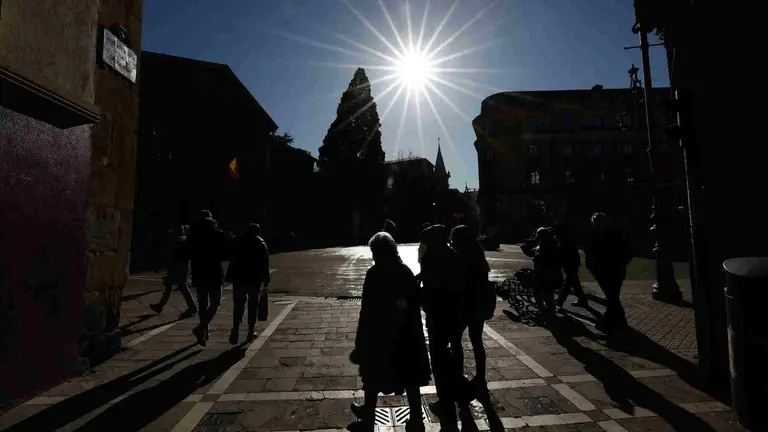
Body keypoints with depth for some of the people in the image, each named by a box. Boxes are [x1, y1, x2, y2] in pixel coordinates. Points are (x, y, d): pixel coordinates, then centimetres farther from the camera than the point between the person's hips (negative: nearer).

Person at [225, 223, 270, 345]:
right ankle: (251, 332, 10)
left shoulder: (238, 242, 10)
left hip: (238, 278, 2)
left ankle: (235, 331, -6)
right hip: (254, 279, -2)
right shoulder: (260, 243, 2)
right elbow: (264, 265, -3)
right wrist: (265, 283, -1)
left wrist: (231, 278, 13)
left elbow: (233, 261, 10)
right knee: (253, 304, 8)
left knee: (238, 305, 7)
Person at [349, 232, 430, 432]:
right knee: (410, 379, 17)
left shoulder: (375, 274, -16)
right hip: (408, 335, 5)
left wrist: (360, 344, -12)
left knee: (373, 378, 16)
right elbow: (415, 304, 4)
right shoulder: (407, 272, 0)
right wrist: (411, 330, 14)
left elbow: (368, 311, -18)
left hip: (380, 335, -4)